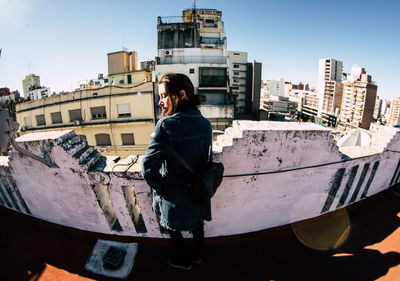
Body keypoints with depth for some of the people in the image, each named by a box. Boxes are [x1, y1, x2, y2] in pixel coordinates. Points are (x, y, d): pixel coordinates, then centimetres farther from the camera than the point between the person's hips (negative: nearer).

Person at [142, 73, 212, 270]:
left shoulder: (165, 125, -27)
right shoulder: (205, 124, -9)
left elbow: (148, 168, -26)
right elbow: (207, 158, 2)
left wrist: (161, 189, -9)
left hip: (175, 195, -5)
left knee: (174, 227, 25)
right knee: (197, 224, 30)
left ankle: (184, 261, 50)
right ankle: (197, 255, 56)